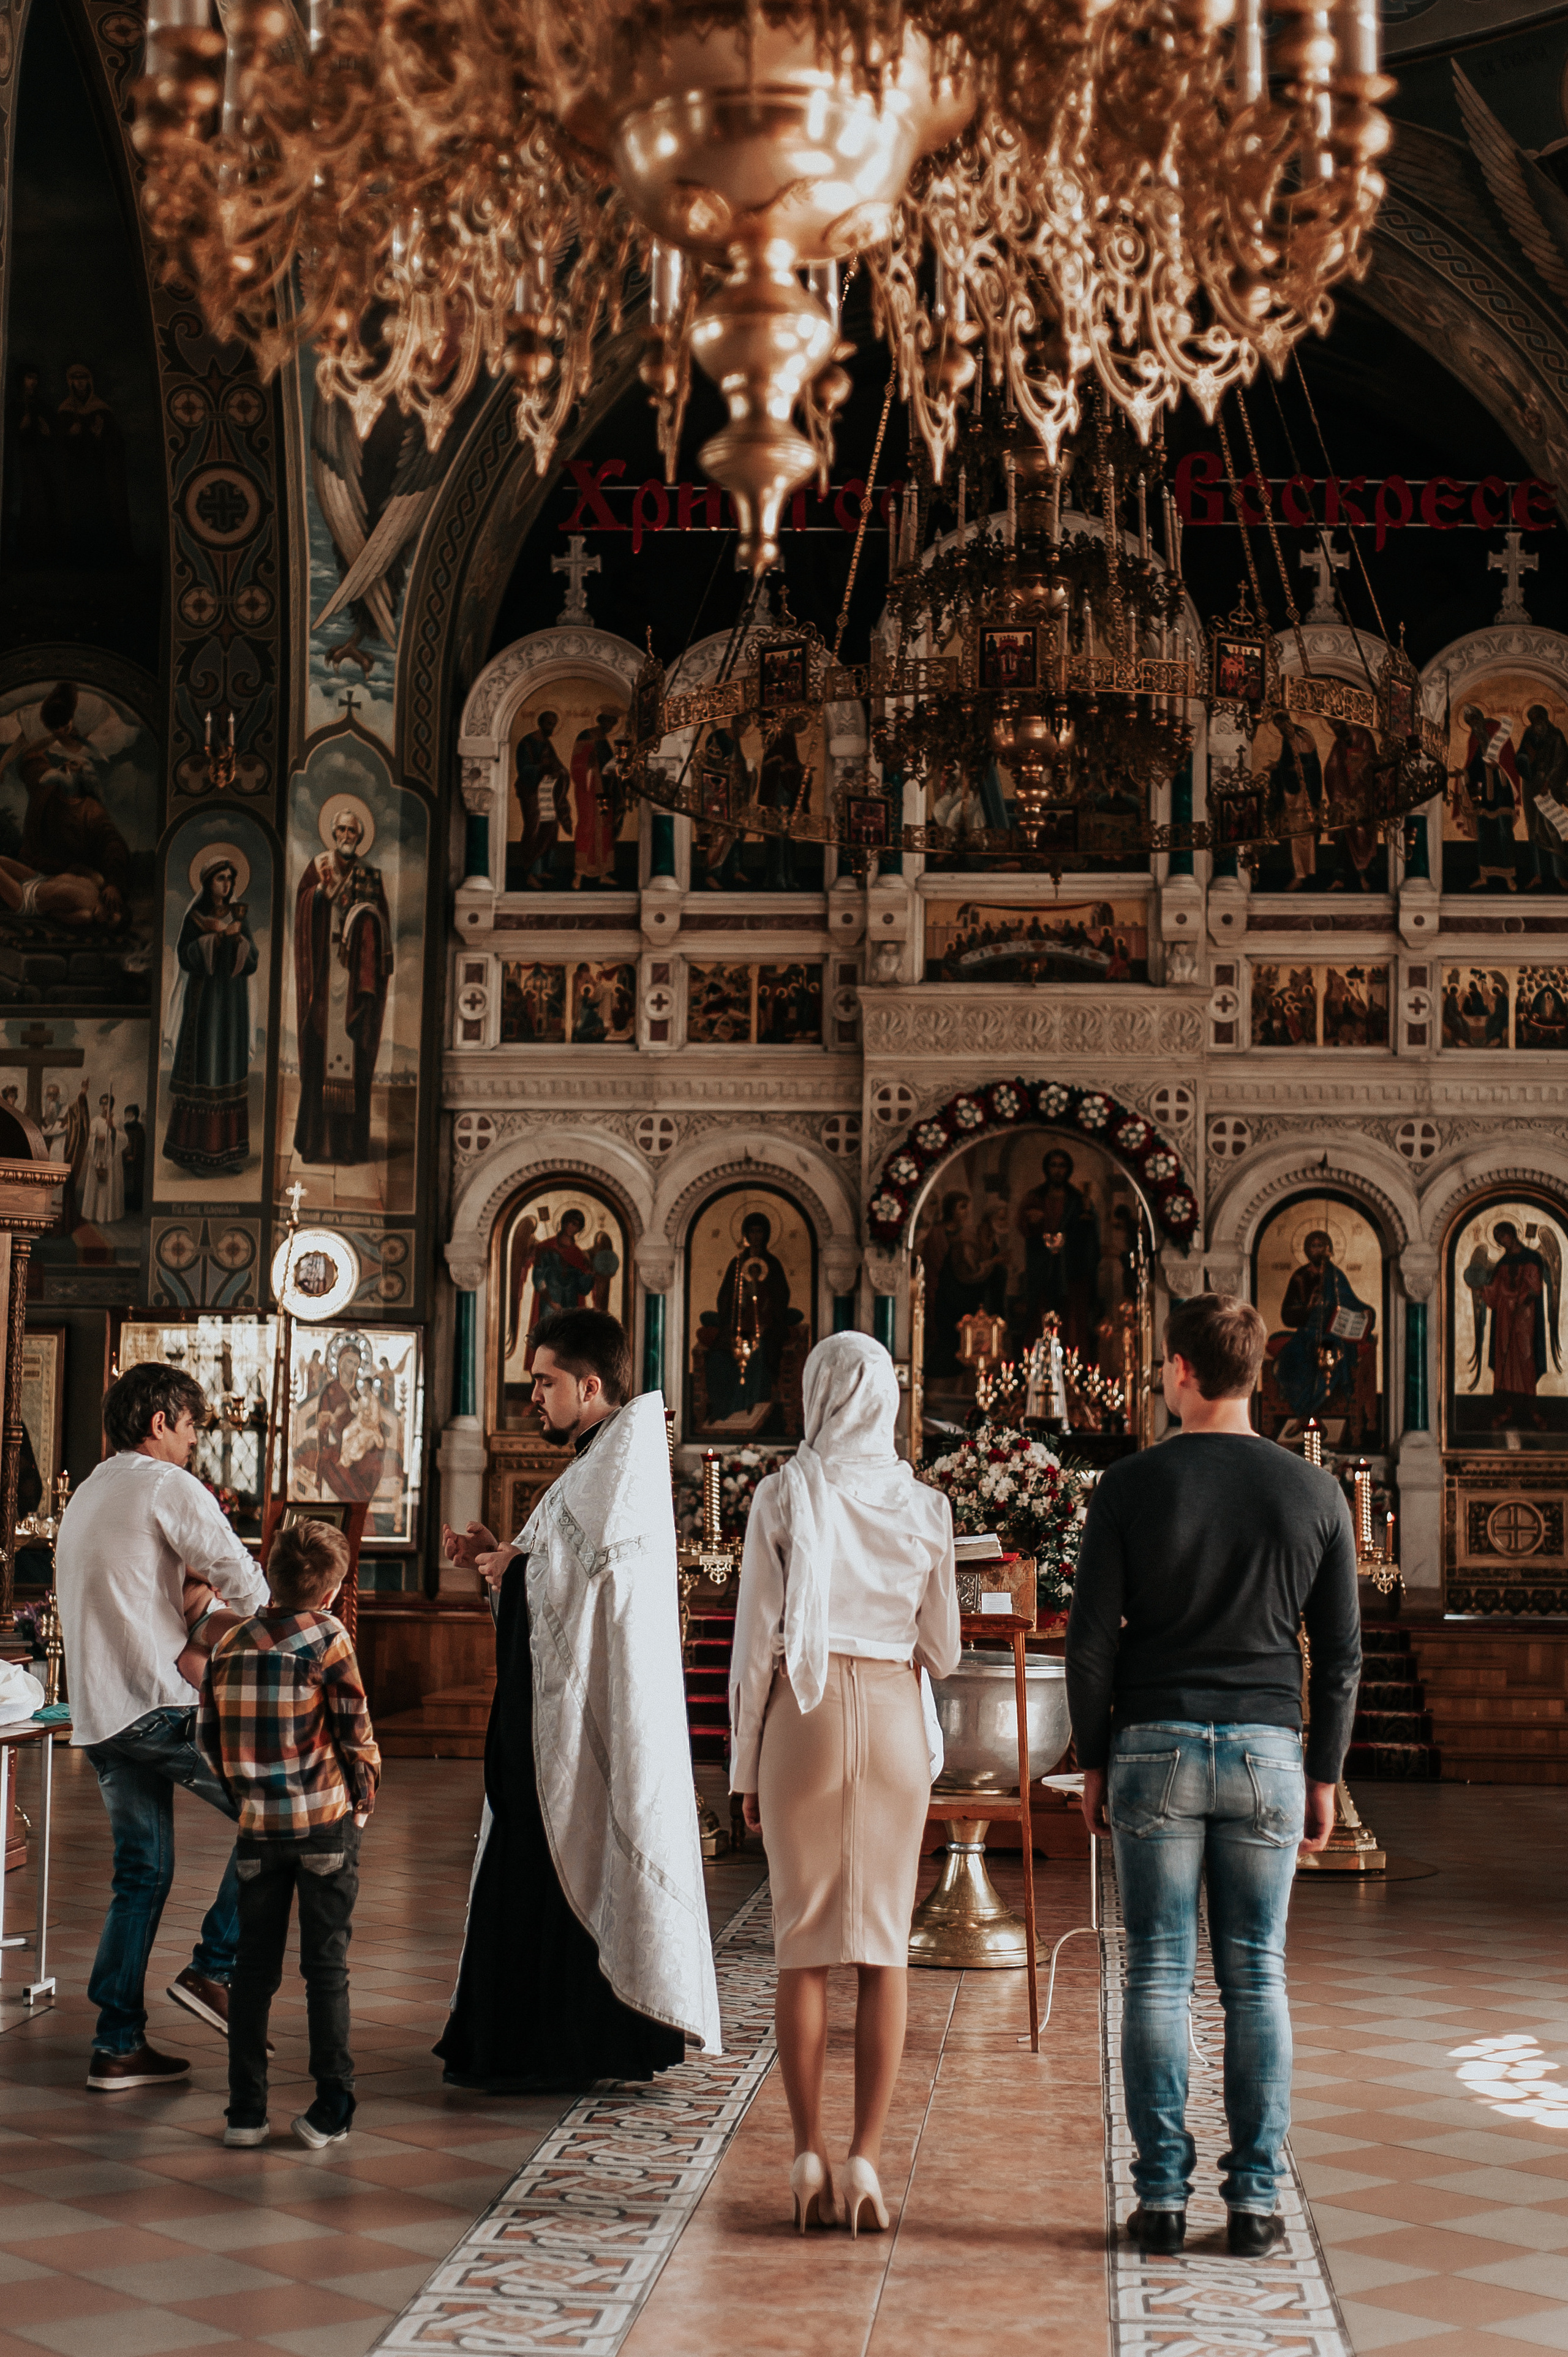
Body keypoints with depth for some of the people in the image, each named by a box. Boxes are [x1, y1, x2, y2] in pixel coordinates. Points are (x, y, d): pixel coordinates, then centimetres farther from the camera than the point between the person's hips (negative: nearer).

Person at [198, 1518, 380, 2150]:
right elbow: (356, 1731, -6)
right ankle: (330, 2110, 6)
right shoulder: (328, 1638, -8)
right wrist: (364, 1796, 8)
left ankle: (246, 2111, 12)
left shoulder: (230, 1645, 3)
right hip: (326, 1820, -3)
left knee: (253, 1967, 10)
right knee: (327, 1966, 5)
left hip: (257, 1824, 3)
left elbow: (208, 1740, 7)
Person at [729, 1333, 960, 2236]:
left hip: (802, 1718, -1)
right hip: (893, 1716, 1)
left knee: (805, 1942, 5)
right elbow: (943, 1653, 7)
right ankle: (867, 2159, 3)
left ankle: (810, 2156, 6)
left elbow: (756, 1639, -3)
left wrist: (746, 1764, 5)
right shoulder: (926, 1507, 2)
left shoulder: (784, 1495, -3)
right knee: (885, 1942, 5)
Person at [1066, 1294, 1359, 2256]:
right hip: (1267, 1749, 1)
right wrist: (1325, 1774, 12)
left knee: (1159, 1977, 4)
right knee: (1257, 1979, 6)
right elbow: (1342, 1653, 4)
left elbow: (1091, 1641, -4)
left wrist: (1094, 1762, 7)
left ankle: (1163, 2196, 6)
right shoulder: (1314, 1493, 2)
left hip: (1155, 1746, -1)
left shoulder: (1130, 1487, -4)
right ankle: (1256, 2199, 8)